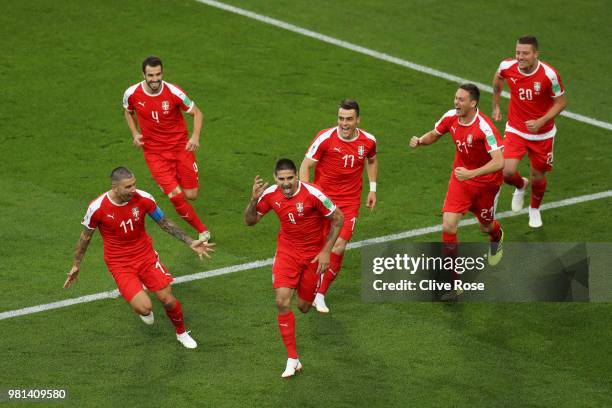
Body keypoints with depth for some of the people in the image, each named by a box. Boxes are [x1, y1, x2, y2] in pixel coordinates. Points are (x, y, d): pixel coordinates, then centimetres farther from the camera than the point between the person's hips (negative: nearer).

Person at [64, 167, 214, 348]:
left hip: (146, 255, 2)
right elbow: (85, 236, -1)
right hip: (119, 264, -2)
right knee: (145, 308, -17)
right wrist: (76, 266, 8)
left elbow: (165, 223, 2)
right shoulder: (97, 208, -20)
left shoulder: (143, 199, -15)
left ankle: (181, 333, 29)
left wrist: (191, 243, -2)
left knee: (168, 300, -2)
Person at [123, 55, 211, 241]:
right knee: (176, 195, -13)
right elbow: (128, 112, 13)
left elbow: (197, 113, -4)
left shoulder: (173, 92, -16)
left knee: (191, 195, 1)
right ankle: (201, 230, 7)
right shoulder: (132, 94, -11)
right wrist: (135, 133, -2)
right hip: (155, 152, 0)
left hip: (181, 147, 0)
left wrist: (195, 137, -21)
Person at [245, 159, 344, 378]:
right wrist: (253, 199, -21)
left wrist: (326, 251, -14)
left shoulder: (312, 194, -24)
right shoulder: (270, 194, -13)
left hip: (313, 253, -2)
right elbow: (250, 221, 0)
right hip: (287, 250, 2)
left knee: (303, 307, 7)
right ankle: (292, 359, -7)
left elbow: (338, 218, -13)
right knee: (282, 302, -16)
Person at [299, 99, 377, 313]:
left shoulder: (368, 141, -3)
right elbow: (305, 165, -9)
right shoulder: (325, 138, -14)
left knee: (338, 247, -11)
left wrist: (373, 189, 18)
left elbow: (372, 160, 20)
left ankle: (320, 295, 2)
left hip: (349, 203, 1)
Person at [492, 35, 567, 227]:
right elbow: (498, 78, 10)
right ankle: (521, 186, 25)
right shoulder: (507, 67, -16)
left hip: (542, 134, -1)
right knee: (507, 172, -15)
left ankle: (535, 209, 45)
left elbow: (561, 102, -12)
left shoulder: (549, 74, -24)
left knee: (538, 177, 11)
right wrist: (496, 106, 17)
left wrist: (540, 122, -24)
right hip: (515, 130, 1)